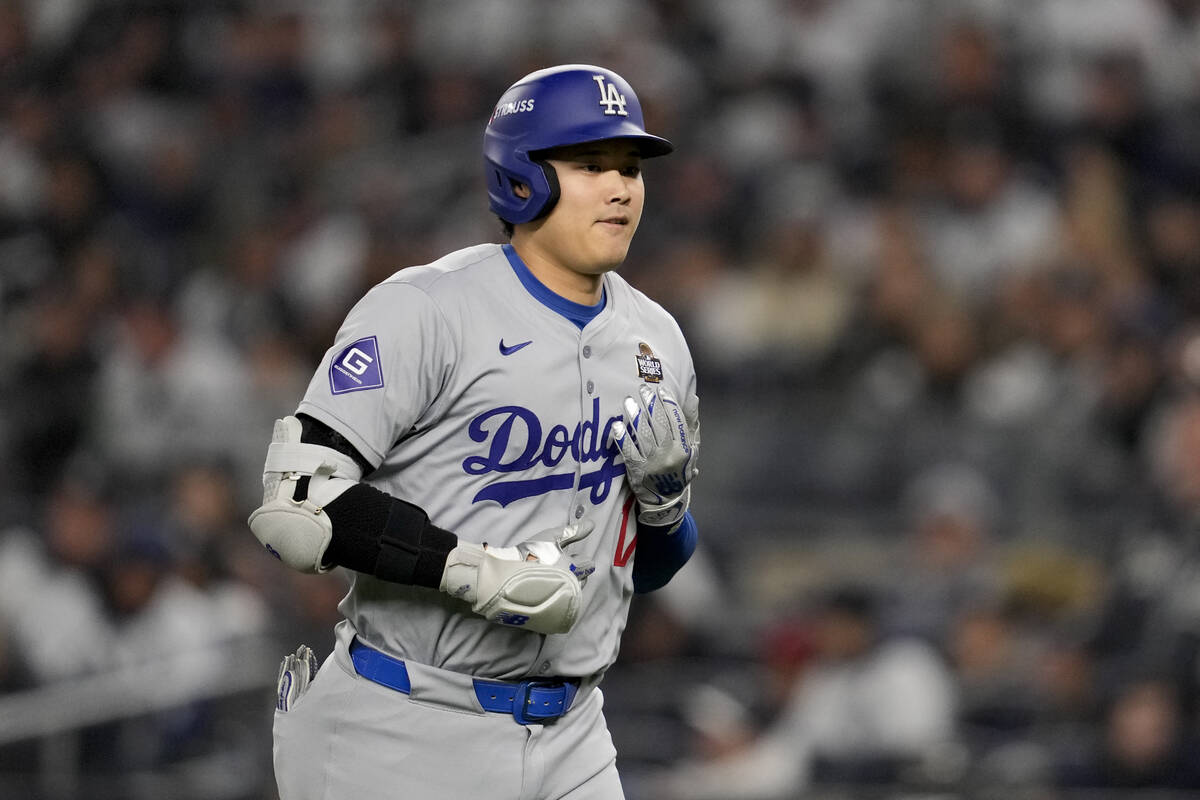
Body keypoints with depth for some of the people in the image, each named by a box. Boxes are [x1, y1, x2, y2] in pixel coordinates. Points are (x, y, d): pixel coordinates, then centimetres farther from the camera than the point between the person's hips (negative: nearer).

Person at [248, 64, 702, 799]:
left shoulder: (657, 339, 9)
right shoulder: (426, 311, -11)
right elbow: (296, 502, -20)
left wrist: (666, 499, -4)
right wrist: (472, 570, -25)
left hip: (569, 739, 6)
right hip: (405, 739, -6)